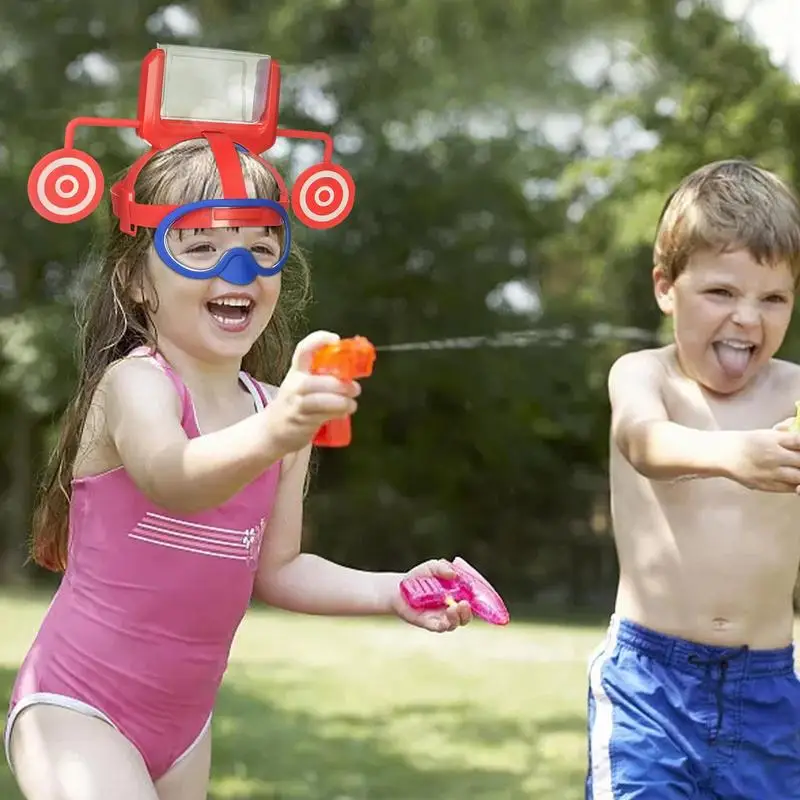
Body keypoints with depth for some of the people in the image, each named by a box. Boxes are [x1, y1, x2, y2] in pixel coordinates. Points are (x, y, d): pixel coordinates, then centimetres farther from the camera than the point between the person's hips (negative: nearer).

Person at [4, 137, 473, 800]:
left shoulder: (281, 409, 2)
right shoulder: (133, 382, -19)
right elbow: (171, 481, -41)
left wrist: (390, 592, -4)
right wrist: (269, 435, -60)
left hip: (184, 725, 7)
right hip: (76, 715, -7)